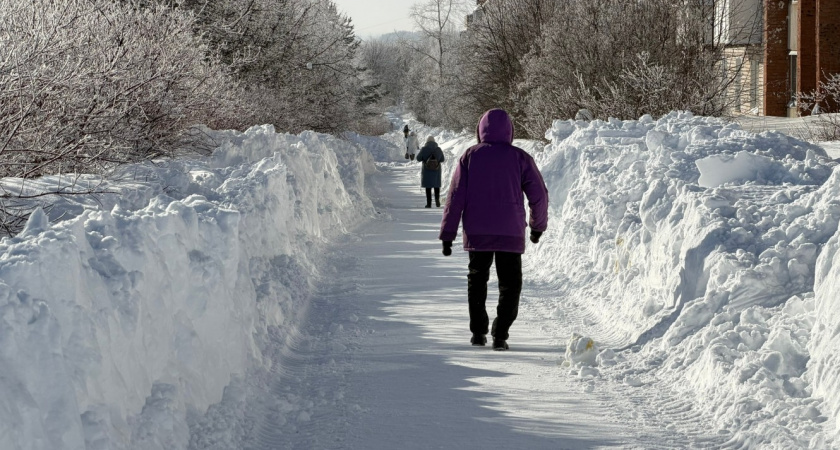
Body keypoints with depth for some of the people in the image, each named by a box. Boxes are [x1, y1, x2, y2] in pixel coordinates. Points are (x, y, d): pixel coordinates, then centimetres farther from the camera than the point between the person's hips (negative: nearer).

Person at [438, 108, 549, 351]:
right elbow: (539, 195, 0)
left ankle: (478, 331, 15)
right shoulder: (519, 157, 0)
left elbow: (455, 196, -2)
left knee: (477, 279, 18)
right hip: (511, 234, -1)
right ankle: (500, 335, -5)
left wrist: (447, 234, 0)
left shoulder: (470, 156, 1)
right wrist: (538, 226, 17)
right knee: (510, 283, 7)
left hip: (476, 233, 1)